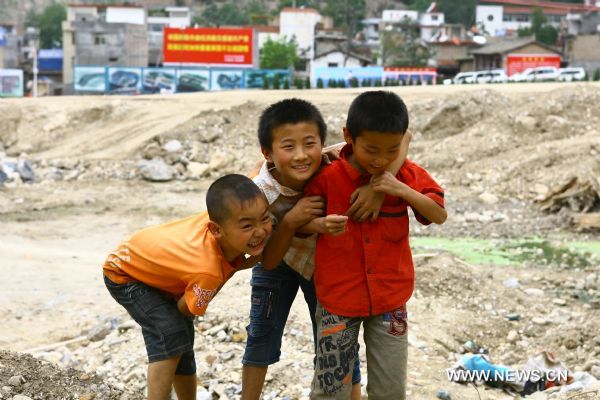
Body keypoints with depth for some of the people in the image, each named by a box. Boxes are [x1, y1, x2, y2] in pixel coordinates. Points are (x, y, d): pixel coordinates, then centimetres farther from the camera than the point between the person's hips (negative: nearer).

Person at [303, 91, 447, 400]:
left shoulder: (407, 175, -5)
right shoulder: (326, 177, -12)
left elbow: (440, 215, -5)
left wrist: (403, 191, -20)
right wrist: (321, 224, -26)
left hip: (390, 297, 2)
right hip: (338, 297, -2)